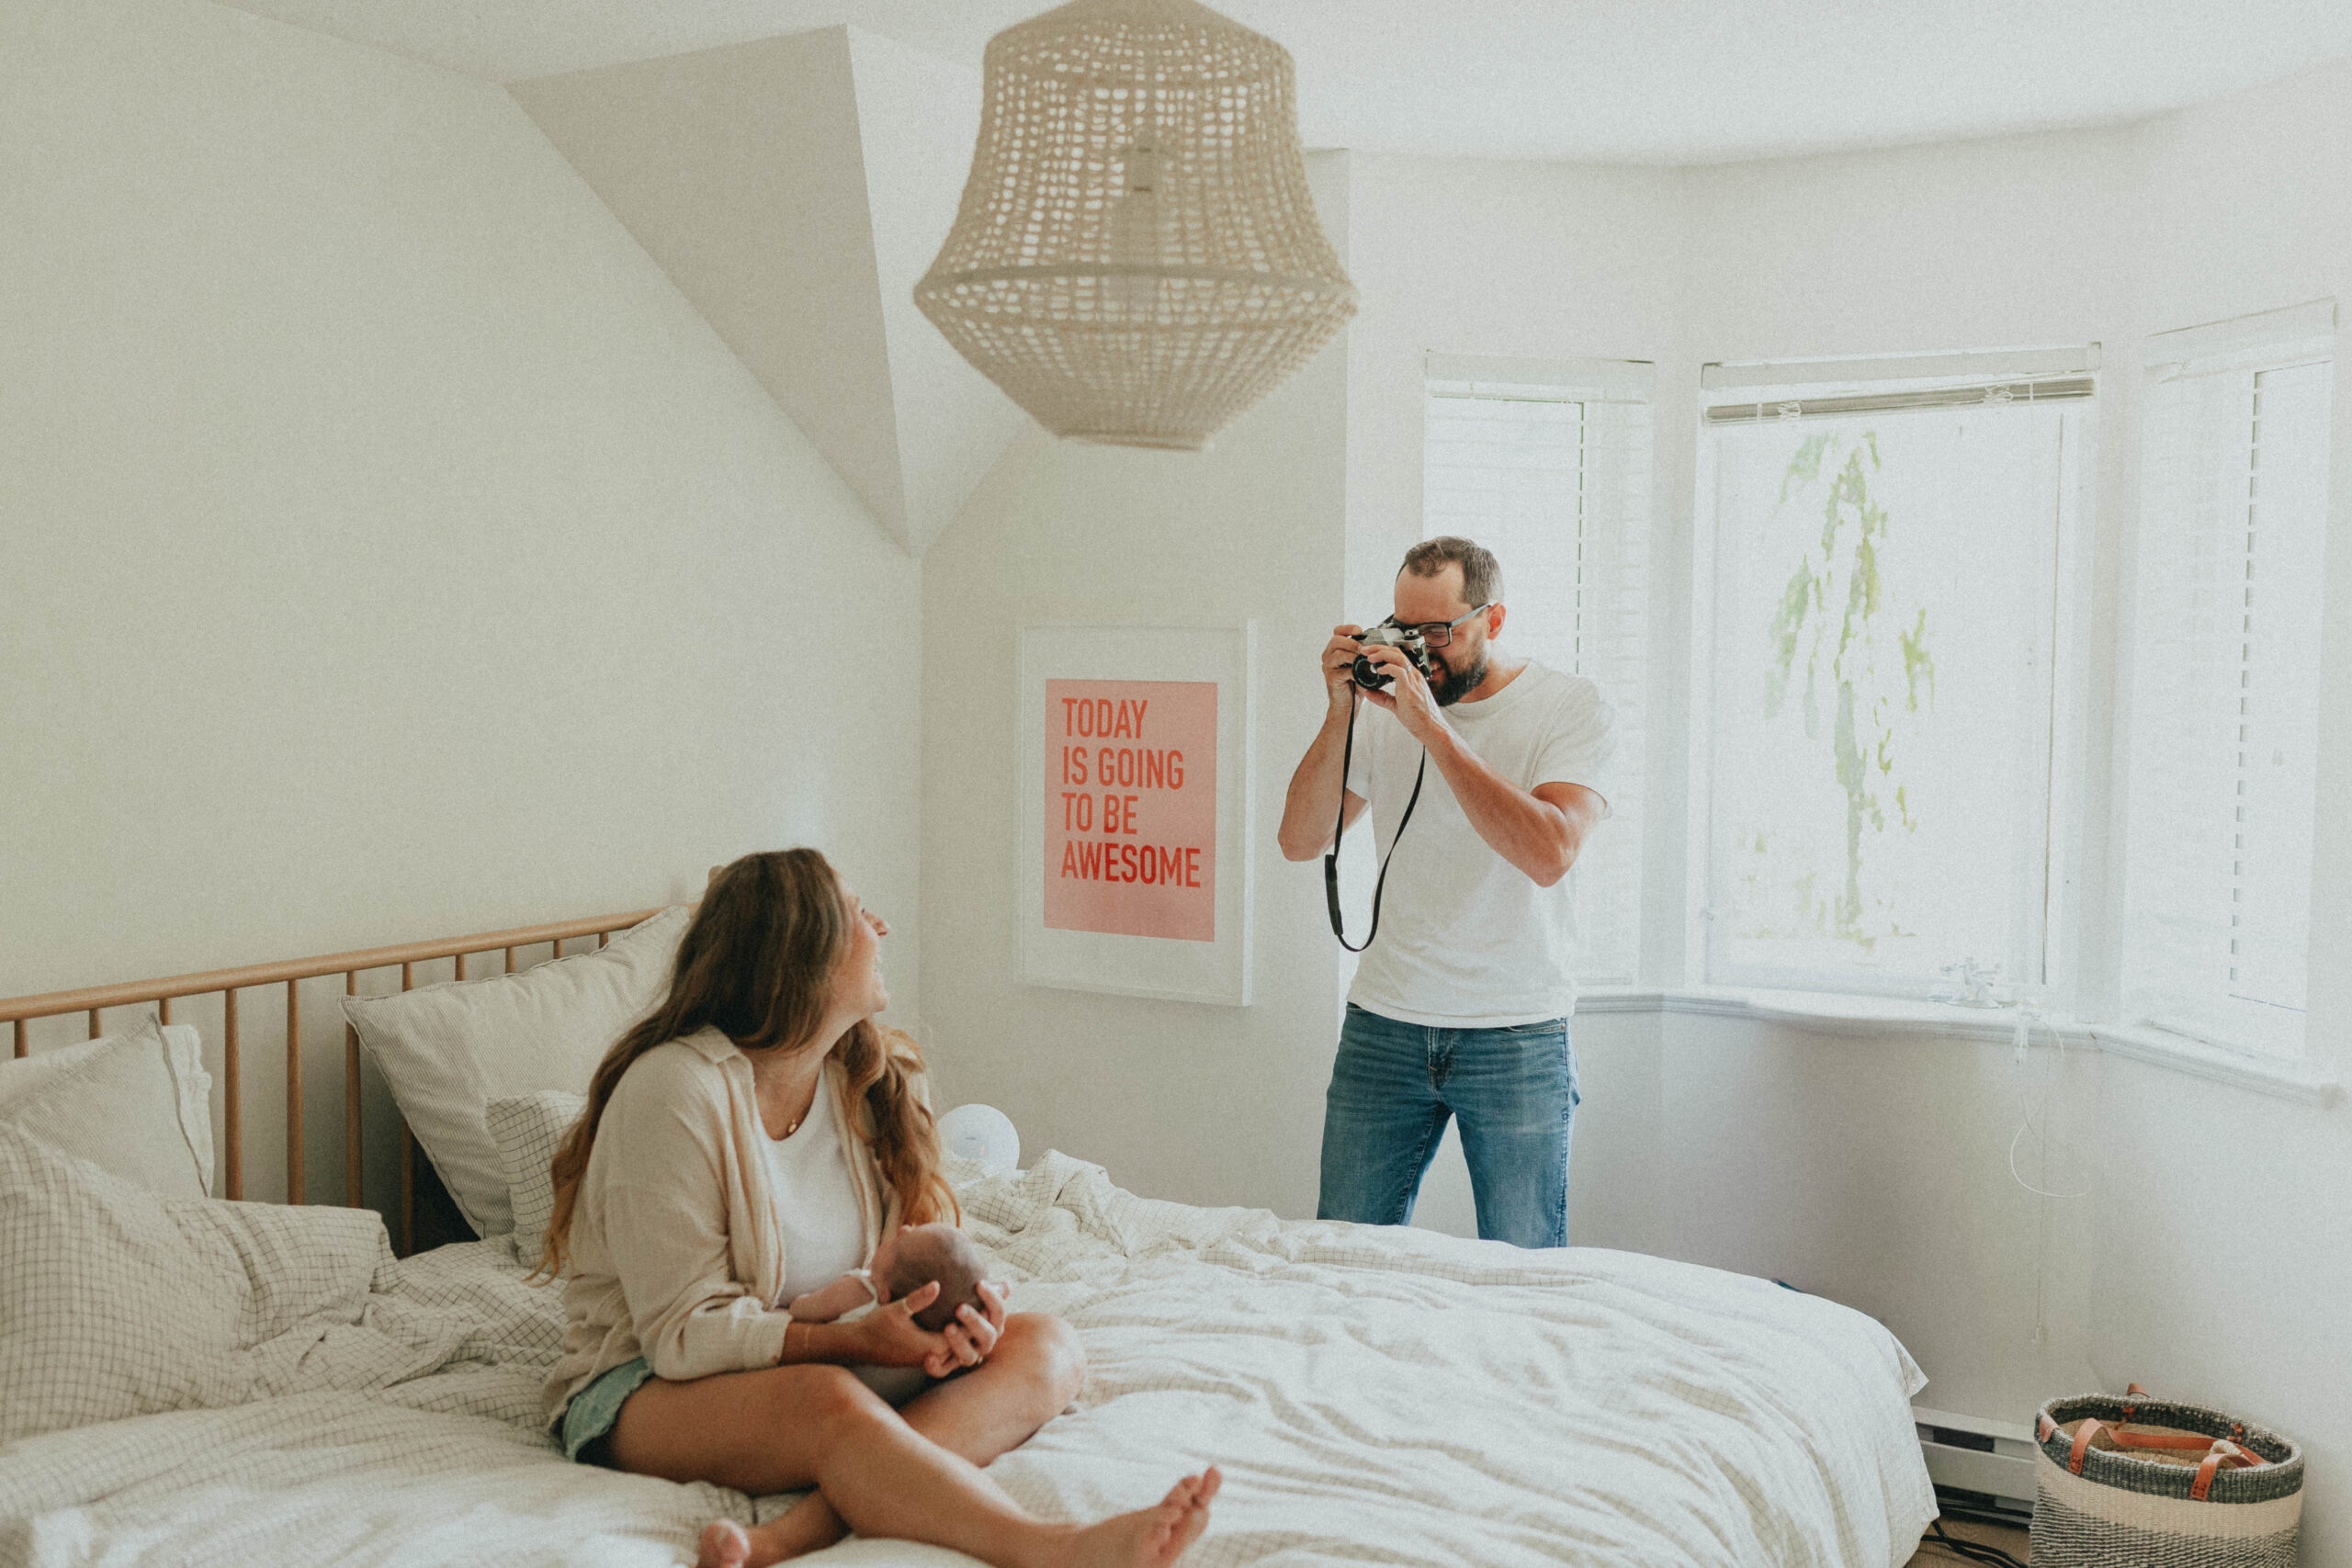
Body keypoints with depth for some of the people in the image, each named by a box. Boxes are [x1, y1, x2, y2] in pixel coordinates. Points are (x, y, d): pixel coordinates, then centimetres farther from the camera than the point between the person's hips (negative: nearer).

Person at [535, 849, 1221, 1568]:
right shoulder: (674, 1089, -17)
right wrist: (859, 1340, -30)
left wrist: (961, 1310, -19)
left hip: (830, 1360, 7)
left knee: (1044, 1346, -17)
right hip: (645, 1390, -7)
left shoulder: (869, 1078, 5)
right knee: (829, 1402, -39)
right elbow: (685, 1333, -19)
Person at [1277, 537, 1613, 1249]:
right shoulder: (1388, 702, 6)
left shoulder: (1570, 705, -4)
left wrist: (1432, 727, -21)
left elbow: (1549, 854, -20)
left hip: (1518, 1036, -3)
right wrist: (1340, 714, -10)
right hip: (1383, 1025, 3)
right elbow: (1300, 841, 2)